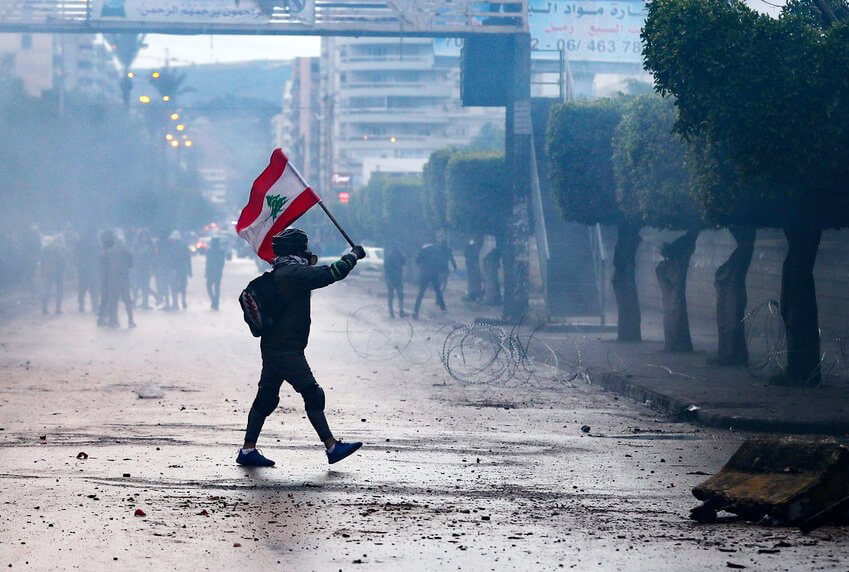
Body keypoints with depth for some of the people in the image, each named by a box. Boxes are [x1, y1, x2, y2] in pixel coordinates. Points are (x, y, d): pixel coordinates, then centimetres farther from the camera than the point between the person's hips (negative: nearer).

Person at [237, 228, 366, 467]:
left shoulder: (279, 273, 14)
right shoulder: (294, 273, -15)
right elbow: (332, 273, -18)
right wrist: (354, 254, -4)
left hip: (273, 346, 10)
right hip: (286, 348, -10)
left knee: (266, 398, 12)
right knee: (313, 394, -8)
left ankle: (248, 450, 14)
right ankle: (332, 446, -7)